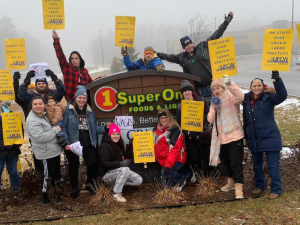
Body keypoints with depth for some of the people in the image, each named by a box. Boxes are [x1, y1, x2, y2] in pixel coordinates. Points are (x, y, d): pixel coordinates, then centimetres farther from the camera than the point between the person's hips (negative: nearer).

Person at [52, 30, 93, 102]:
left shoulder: (85, 71, 15)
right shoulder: (67, 67, 6)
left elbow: (91, 83, 25)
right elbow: (60, 55, -4)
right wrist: (56, 39, -12)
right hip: (71, 100, -3)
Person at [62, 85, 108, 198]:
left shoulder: (90, 111, 10)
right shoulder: (68, 109, -6)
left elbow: (94, 127, 12)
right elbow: (63, 127, -8)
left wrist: (105, 129, -5)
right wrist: (65, 143, -15)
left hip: (88, 144, 3)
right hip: (73, 144, -3)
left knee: (92, 163, -7)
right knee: (74, 166, 11)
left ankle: (89, 184, 20)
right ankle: (74, 188, 30)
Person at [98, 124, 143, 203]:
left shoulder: (119, 145, 11)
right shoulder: (104, 146, -15)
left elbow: (127, 158, 11)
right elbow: (104, 164, -25)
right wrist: (120, 163, -37)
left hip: (119, 171, 8)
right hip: (107, 174, -8)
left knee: (139, 180, -6)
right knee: (125, 169, -36)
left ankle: (118, 183, 8)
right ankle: (116, 193, -23)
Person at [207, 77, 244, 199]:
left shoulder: (230, 97, -5)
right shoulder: (214, 102, 15)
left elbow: (240, 97, -30)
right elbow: (210, 120, 8)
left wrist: (230, 84, -40)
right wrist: (214, 109, -10)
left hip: (234, 135, -7)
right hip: (221, 137, 7)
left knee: (236, 163, -9)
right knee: (227, 161, 20)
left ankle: (238, 188, -8)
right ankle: (231, 182, 36)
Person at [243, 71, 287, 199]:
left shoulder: (269, 98, -8)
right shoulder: (247, 100, 6)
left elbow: (282, 95, -29)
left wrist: (277, 80, -42)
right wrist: (246, 135, 16)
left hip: (269, 137, -5)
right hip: (253, 139, 5)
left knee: (273, 165, 1)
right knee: (257, 165, 18)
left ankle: (276, 189, 15)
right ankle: (259, 185, 36)